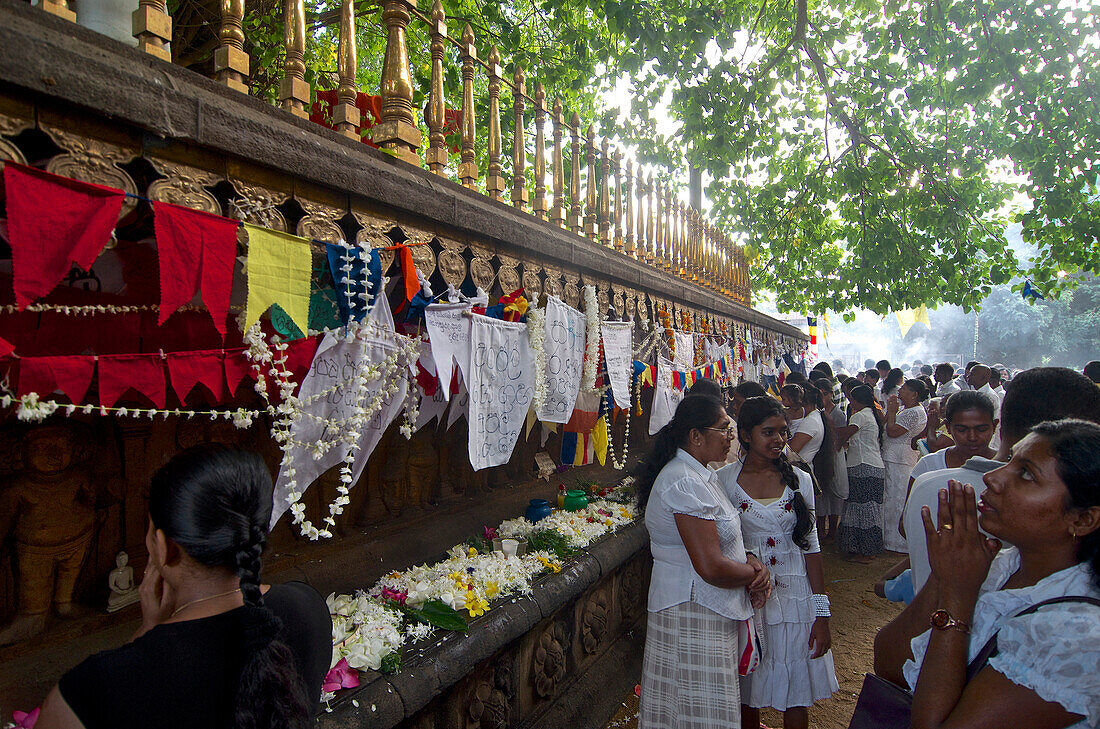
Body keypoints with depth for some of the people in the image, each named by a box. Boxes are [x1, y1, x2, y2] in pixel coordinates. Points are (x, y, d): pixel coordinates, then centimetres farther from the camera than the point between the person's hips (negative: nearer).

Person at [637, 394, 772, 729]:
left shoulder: (699, 474, 10)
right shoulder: (685, 483, -25)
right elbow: (711, 567, -27)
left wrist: (751, 561, -2)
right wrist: (755, 573, -10)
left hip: (711, 610, 10)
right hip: (694, 613, -10)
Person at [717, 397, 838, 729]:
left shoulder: (799, 480, 0)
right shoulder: (725, 480, -6)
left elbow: (811, 547, 1)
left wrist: (822, 613, -1)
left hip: (794, 595, 1)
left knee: (796, 697, 10)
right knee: (747, 694, 12)